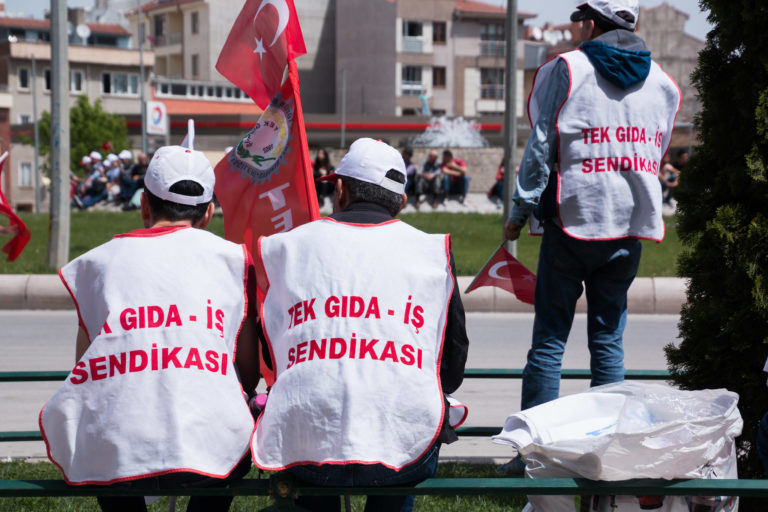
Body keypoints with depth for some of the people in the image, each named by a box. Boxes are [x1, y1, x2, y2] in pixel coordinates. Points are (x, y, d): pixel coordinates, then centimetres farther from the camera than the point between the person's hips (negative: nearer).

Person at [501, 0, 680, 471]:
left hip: (573, 220, -4)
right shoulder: (662, 82, 9)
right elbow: (655, 155, 15)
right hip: (631, 226, 4)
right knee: (608, 339, 9)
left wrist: (521, 211, 1)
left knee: (549, 338, 1)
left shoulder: (567, 69, -4)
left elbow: (541, 148, -5)